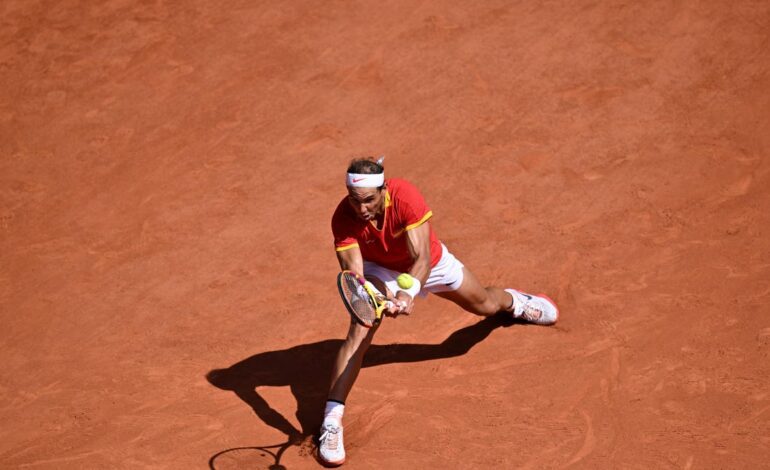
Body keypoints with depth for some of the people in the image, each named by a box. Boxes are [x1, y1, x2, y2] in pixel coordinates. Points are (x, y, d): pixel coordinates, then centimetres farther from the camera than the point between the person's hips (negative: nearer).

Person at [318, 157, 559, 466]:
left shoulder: (405, 197, -41)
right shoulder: (343, 218, -35)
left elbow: (422, 258, -44)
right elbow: (353, 273, -40)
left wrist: (408, 293, -62)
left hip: (428, 262, 1)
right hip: (378, 270, -1)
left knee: (484, 305, 21)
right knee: (359, 333, -25)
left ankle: (513, 301, 62)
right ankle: (331, 423, -22)